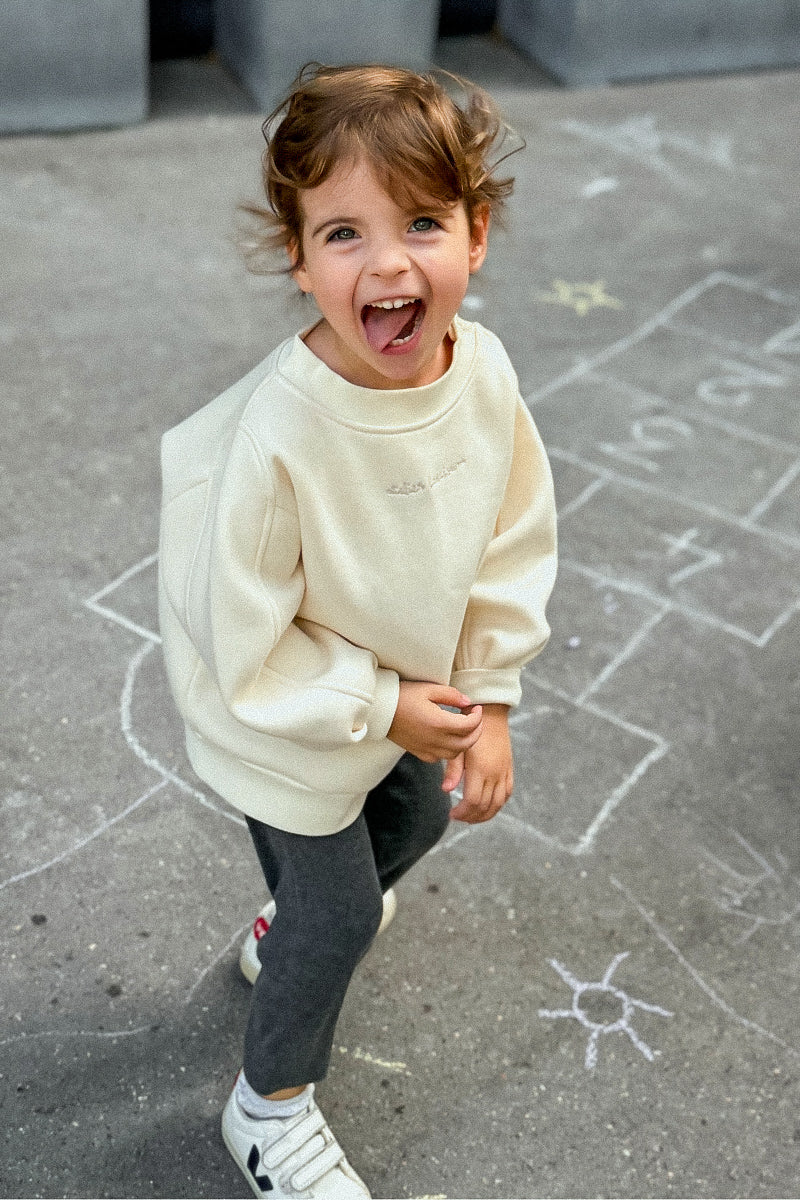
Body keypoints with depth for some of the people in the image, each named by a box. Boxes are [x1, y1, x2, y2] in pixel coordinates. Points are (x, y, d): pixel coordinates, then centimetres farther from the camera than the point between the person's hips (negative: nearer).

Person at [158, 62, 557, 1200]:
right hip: (288, 720, -6)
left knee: (414, 816, 30)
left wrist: (487, 697, -7)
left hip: (419, 688, 6)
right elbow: (247, 642, -27)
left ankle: (295, 927, 63)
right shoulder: (275, 435, -38)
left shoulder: (485, 371, -20)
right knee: (336, 912, 10)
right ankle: (271, 1107, 40)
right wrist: (383, 710, -19)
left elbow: (514, 541, -5)